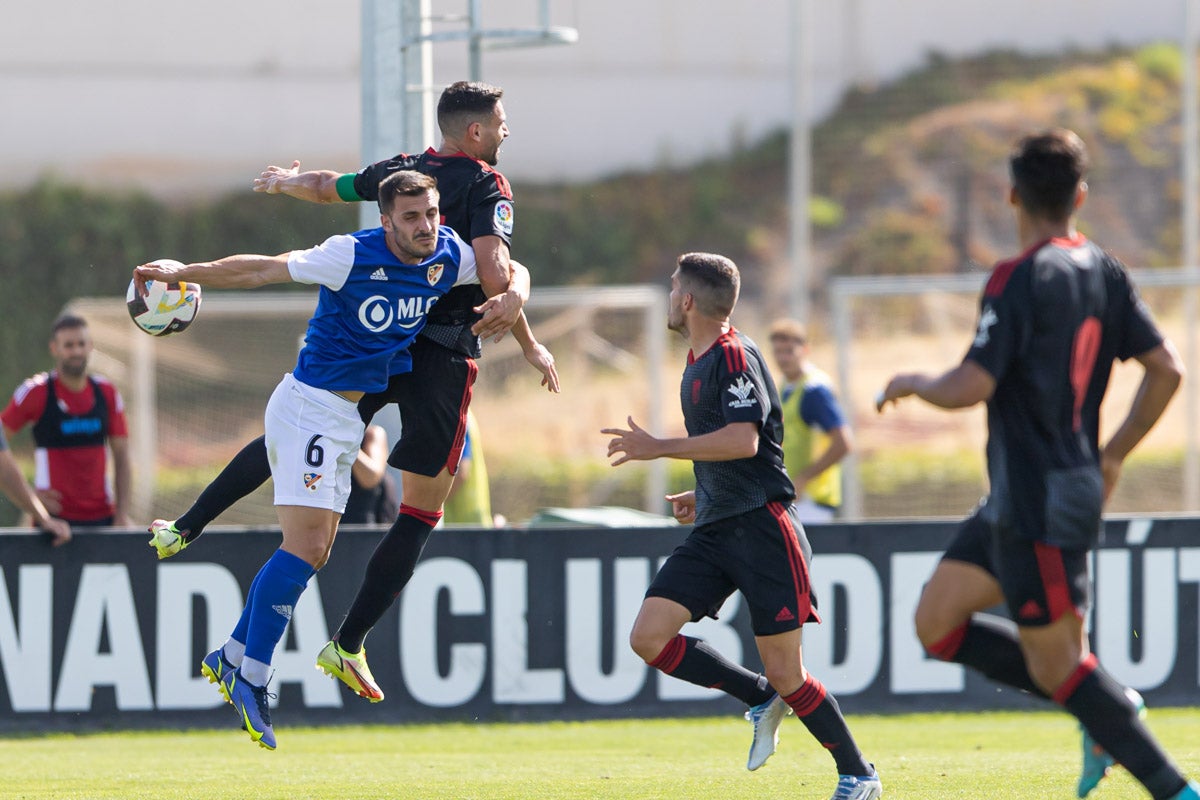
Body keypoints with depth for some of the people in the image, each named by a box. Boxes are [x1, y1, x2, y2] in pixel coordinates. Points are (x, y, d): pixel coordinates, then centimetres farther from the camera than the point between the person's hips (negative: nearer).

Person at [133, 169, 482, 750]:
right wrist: (183, 272, -19)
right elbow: (262, 270, -16)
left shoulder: (451, 258, -1)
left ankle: (230, 658, 20)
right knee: (304, 546, -16)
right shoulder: (354, 255, -19)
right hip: (310, 403, -8)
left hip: (349, 415, 8)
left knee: (314, 551, 9)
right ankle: (250, 679, -13)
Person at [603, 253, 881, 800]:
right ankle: (761, 700, 8)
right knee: (649, 637, -6)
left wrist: (658, 448, -21)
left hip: (761, 524, -9)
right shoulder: (698, 364, 19)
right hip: (715, 531, 9)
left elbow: (743, 441, -25)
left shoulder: (735, 355, -11)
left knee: (784, 674, -7)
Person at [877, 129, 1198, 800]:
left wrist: (914, 384, 0)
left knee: (1058, 665, -3)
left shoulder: (1021, 280, -17)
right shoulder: (1106, 273, 8)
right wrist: (1113, 455, 19)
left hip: (1041, 506, -9)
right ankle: (1107, 708, 9)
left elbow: (970, 388, -22)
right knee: (937, 623, 13)